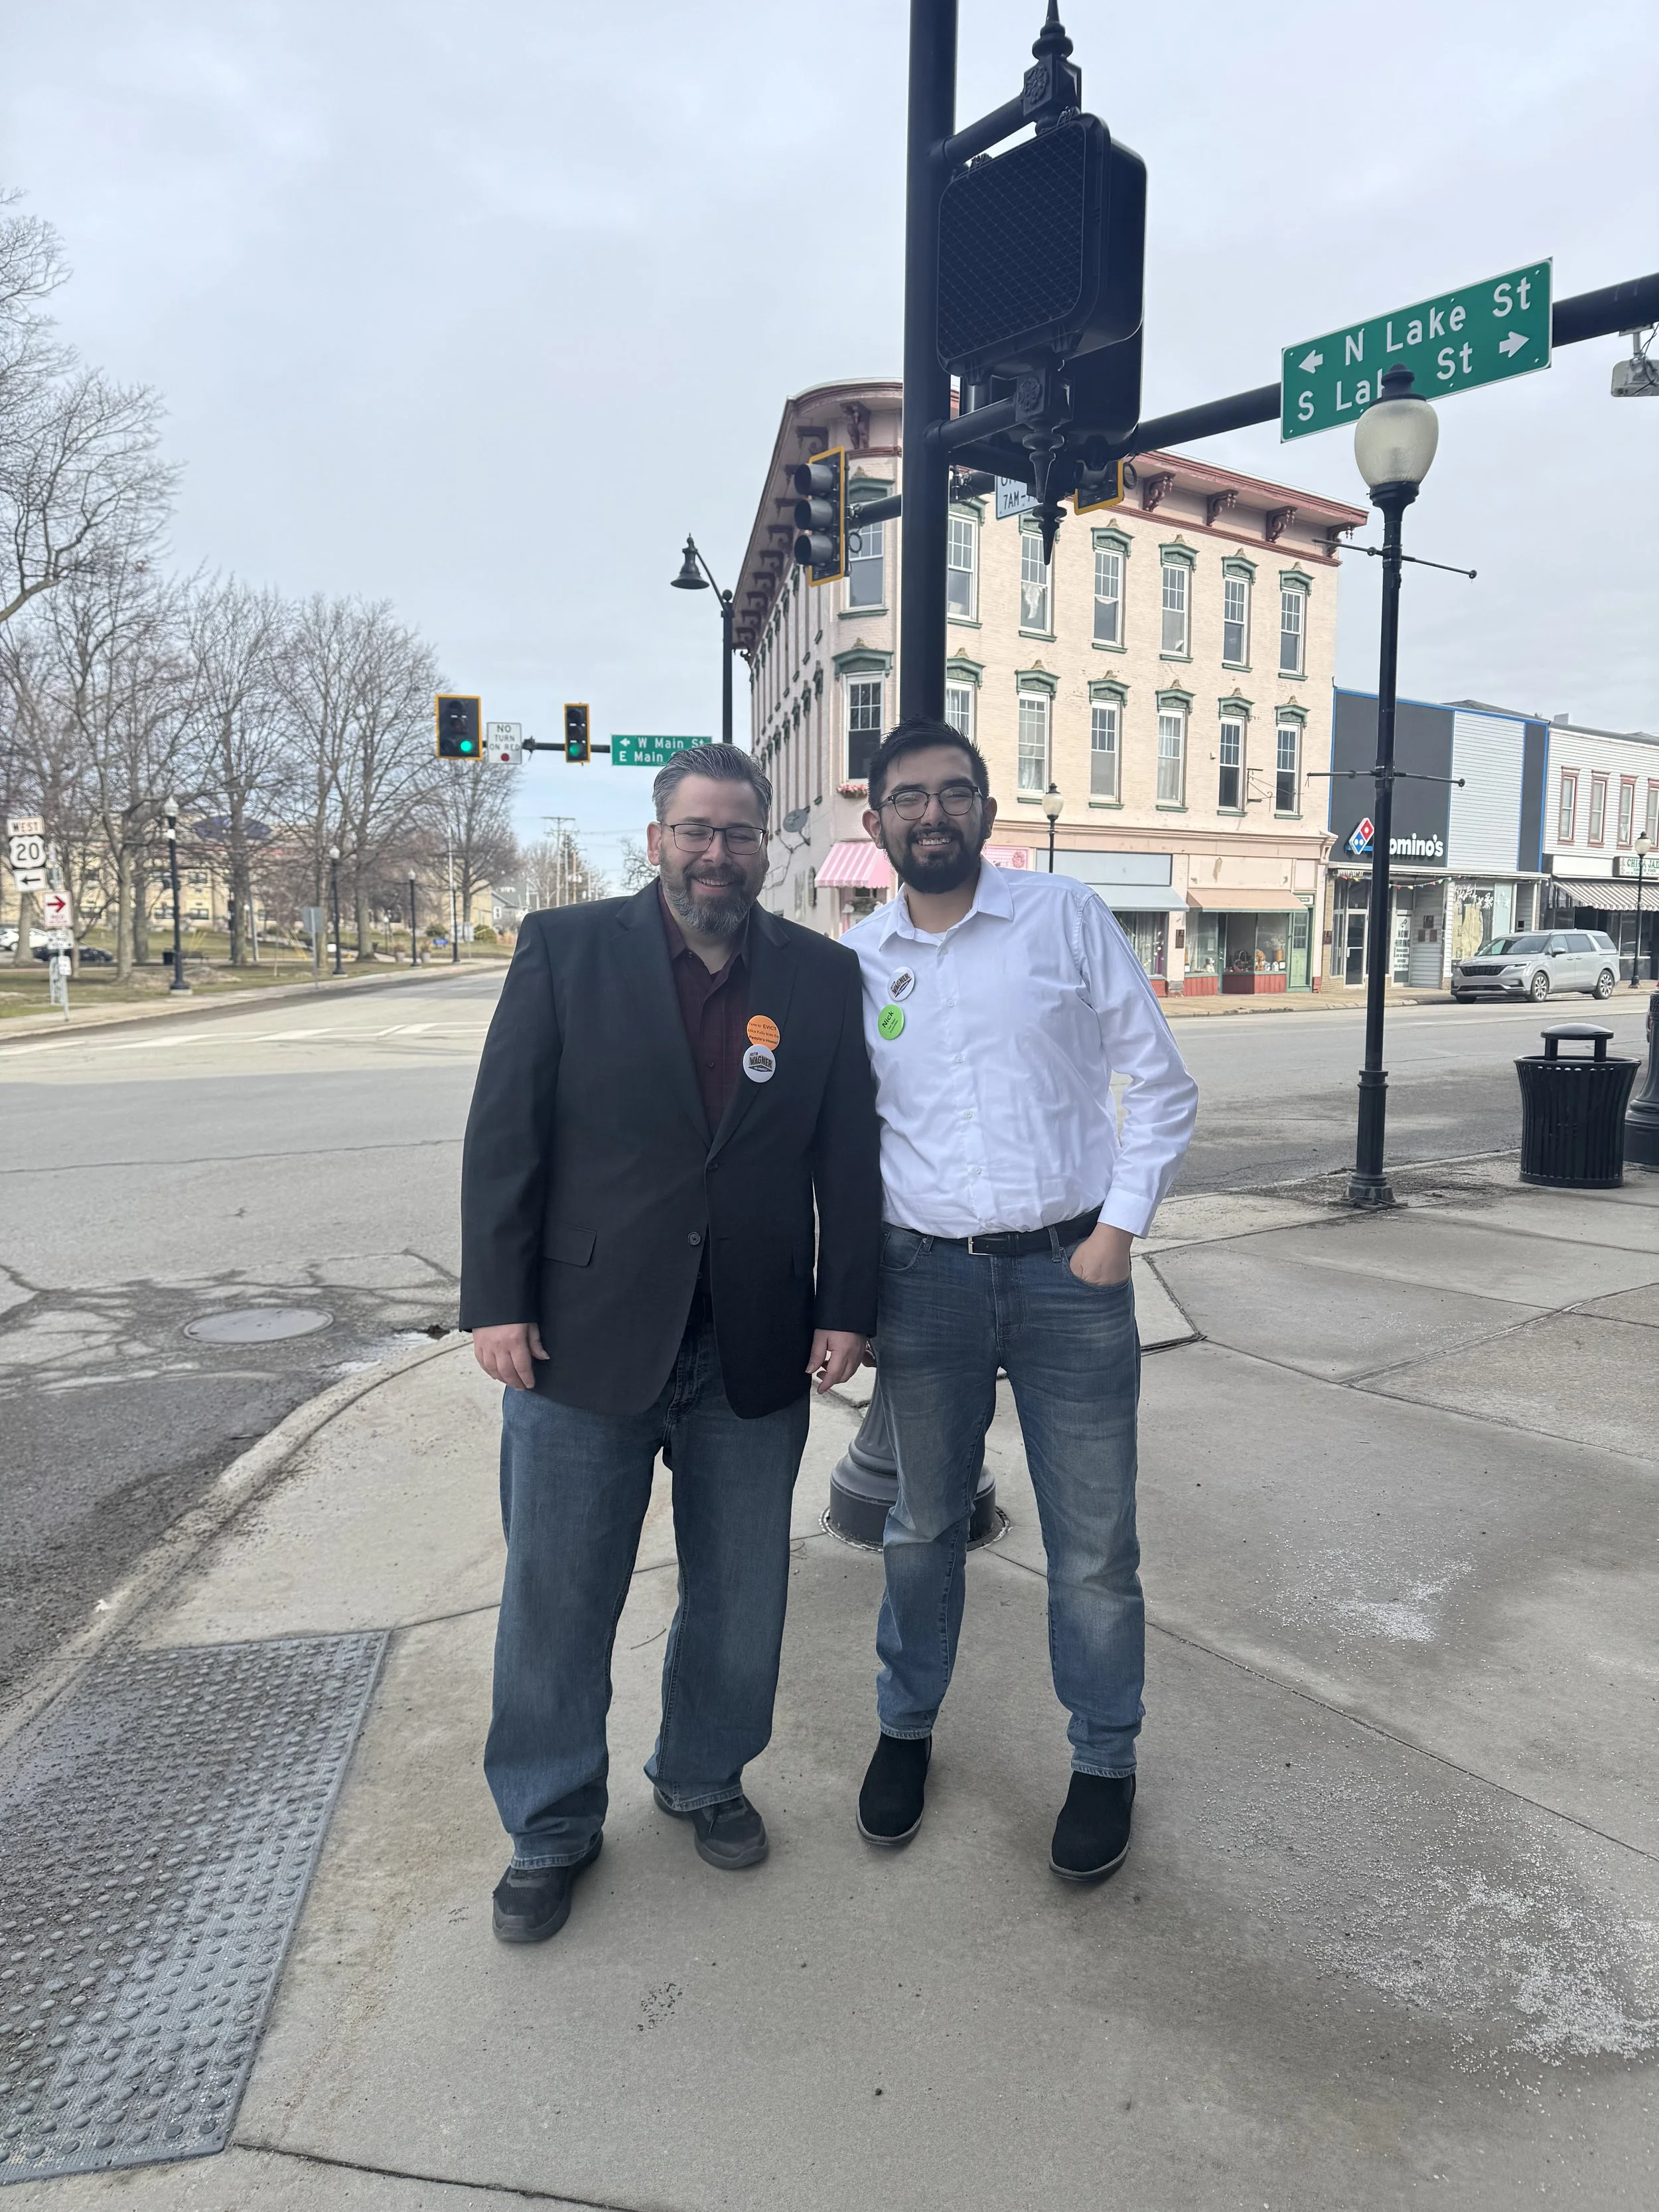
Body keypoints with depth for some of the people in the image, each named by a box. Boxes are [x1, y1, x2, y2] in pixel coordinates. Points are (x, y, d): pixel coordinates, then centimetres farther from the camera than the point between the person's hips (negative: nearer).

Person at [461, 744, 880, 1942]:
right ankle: (551, 1829, 33)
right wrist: (497, 1301, -8)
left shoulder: (823, 978, 3)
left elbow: (849, 1158, 4)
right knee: (557, 1598, 11)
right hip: (582, 1341, -1)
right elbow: (505, 1136, -4)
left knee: (742, 1594, 17)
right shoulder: (566, 950, -2)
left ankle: (706, 1776, 43)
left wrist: (845, 1308, 0)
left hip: (755, 1351, 2)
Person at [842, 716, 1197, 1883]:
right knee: (925, 1524, 17)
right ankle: (907, 1727, 39)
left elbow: (1162, 1084, 1)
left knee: (1094, 1543, 8)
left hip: (1070, 1270, -1)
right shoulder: (853, 959, 5)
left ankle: (1106, 1761, 31)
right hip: (925, 1276, 2)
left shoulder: (1068, 917, -2)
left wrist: (1121, 1228, -7)